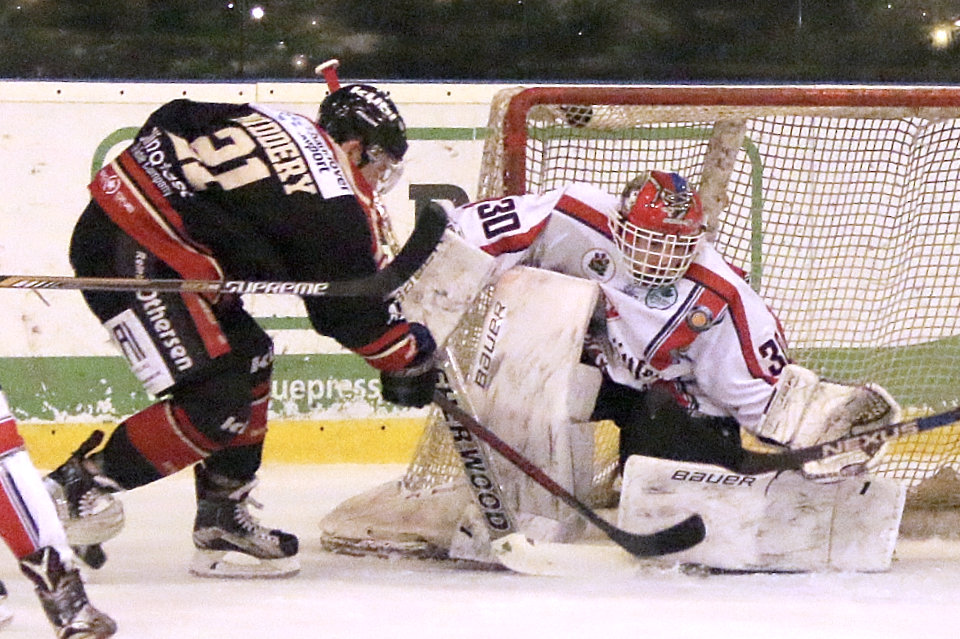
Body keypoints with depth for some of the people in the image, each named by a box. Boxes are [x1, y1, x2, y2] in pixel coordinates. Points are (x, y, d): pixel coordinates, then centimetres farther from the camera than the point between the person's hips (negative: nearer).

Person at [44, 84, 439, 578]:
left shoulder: (270, 125, 14)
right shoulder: (334, 208, -8)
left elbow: (167, 126, 21)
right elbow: (352, 313, 0)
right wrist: (411, 357, 15)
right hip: (128, 257, -11)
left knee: (248, 358, 17)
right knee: (216, 408, -13)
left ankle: (222, 520, 20)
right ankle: (80, 484, -3)